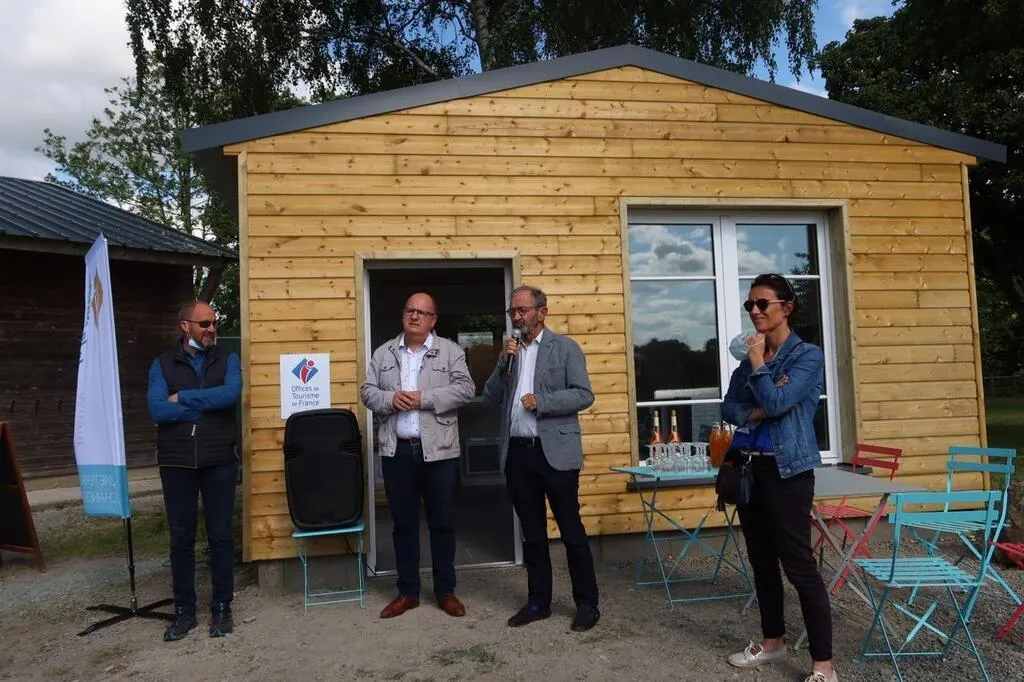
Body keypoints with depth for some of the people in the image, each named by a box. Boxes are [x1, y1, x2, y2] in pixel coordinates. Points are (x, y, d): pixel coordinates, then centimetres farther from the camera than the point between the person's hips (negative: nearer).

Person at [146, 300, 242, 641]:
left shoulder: (227, 360, 4)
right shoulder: (162, 364, 3)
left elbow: (230, 395, -16)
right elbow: (157, 410, -11)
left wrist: (182, 398, -12)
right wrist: (209, 404, -12)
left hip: (219, 461, 0)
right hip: (176, 463, 1)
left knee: (221, 535, 6)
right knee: (180, 538, 8)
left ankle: (222, 607, 19)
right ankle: (184, 610, 21)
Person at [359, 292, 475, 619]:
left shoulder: (450, 351, 1)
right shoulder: (383, 353, 10)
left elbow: (465, 389, -8)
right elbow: (367, 391, 7)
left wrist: (424, 398, -16)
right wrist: (390, 399, -14)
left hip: (438, 450, -2)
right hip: (396, 450, 2)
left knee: (443, 522, 7)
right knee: (403, 523, 11)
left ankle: (445, 591, 21)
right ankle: (407, 592, 23)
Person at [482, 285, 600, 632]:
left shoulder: (565, 347, 0)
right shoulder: (509, 351, 13)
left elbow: (584, 395, -8)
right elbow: (490, 399, 9)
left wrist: (541, 402, -16)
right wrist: (503, 364, -5)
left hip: (555, 452, -5)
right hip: (517, 453, 5)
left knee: (571, 530, 2)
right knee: (532, 532, 13)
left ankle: (587, 603, 14)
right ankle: (538, 600, 24)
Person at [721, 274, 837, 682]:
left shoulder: (807, 356, -6)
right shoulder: (749, 358, 11)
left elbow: (776, 403, -20)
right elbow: (728, 409, 3)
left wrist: (758, 361, -10)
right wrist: (759, 410, -14)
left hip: (786, 469, -7)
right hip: (748, 467, 7)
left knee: (798, 565, -5)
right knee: (762, 560, 15)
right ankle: (772, 642, 31)